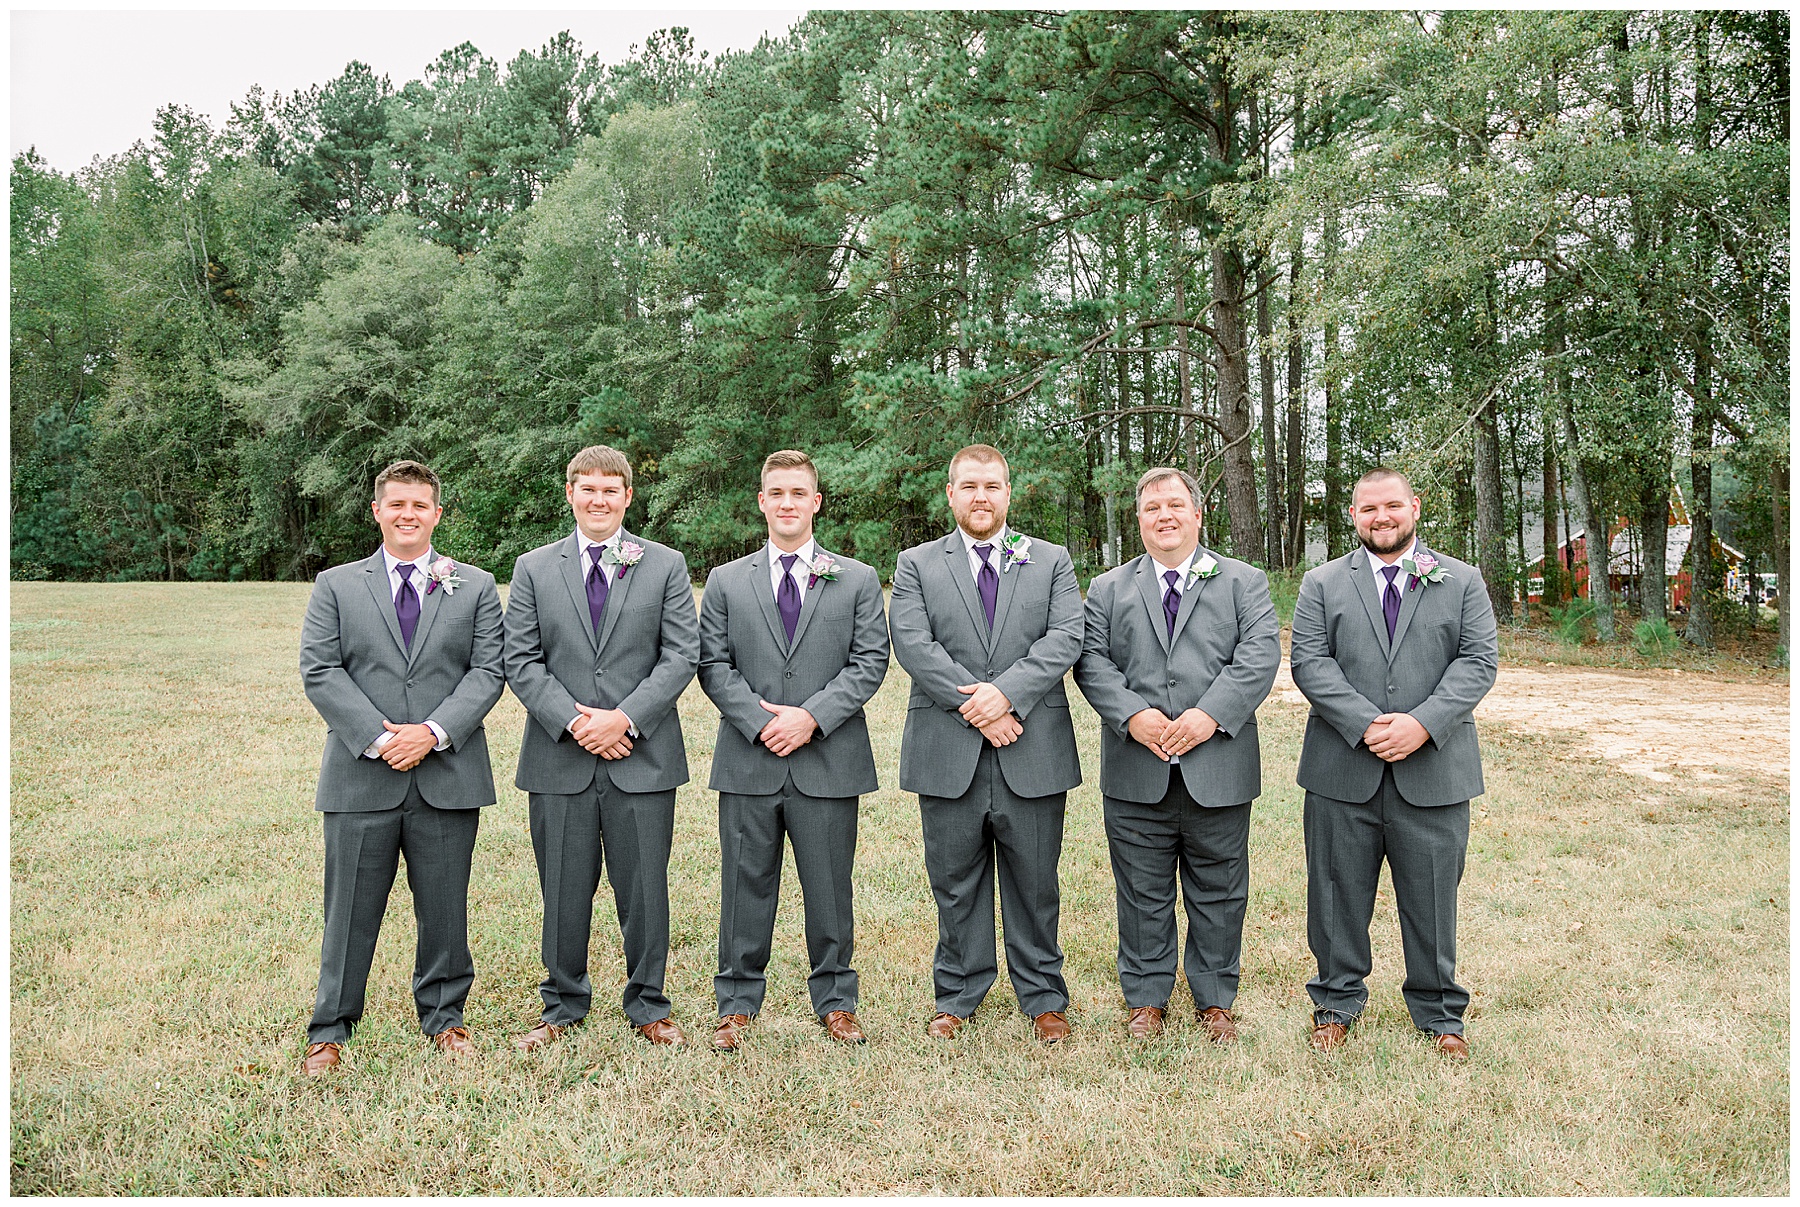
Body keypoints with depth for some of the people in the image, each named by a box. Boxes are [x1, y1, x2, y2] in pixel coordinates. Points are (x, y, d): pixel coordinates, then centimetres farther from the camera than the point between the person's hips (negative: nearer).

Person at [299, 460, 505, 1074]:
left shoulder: (476, 587, 8)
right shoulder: (335, 585, 8)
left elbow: (487, 671, 0)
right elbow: (319, 670, -1)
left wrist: (433, 732, -13)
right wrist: (377, 737, -12)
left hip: (447, 773, 1)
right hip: (362, 773, 0)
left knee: (444, 908, 10)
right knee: (351, 909, 6)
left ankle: (444, 1015, 27)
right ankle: (329, 1030, 21)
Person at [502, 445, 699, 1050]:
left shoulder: (666, 565, 5)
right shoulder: (533, 568, 8)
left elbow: (681, 654, -2)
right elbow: (520, 660, 2)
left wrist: (626, 718, -12)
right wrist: (572, 721, -11)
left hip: (642, 756, -1)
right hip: (560, 758, 1)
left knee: (645, 888, 6)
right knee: (564, 891, 9)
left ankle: (648, 1006, 23)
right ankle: (563, 1006, 27)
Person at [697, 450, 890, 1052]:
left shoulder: (857, 579, 8)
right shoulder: (725, 581, 10)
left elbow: (869, 662, 0)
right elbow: (713, 664, 3)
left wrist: (812, 716, -12)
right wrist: (760, 721, -11)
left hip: (829, 760, 0)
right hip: (748, 760, 1)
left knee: (830, 889, 8)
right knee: (746, 885, 7)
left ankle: (836, 1001, 24)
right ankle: (736, 1005, 22)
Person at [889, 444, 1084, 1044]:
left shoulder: (1052, 561, 10)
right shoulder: (916, 565, 7)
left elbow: (1066, 637, -4)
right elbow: (912, 643, -7)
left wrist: (1006, 692, -18)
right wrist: (971, 707, -17)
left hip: (1032, 753, 0)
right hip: (948, 754, 0)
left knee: (1034, 882, 9)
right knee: (955, 882, 10)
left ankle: (1043, 998, 25)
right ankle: (957, 995, 26)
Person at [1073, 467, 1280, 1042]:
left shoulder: (1244, 582, 8)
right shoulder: (1107, 589, 12)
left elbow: (1260, 656, -5)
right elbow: (1091, 661, 1)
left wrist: (1210, 715, -17)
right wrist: (1132, 715, -15)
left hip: (1219, 768, -1)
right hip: (1136, 773, 1)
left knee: (1218, 893, 10)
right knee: (1143, 893, 9)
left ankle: (1215, 1000, 26)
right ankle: (1146, 998, 24)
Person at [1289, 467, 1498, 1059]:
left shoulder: (1462, 581, 9)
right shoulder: (1321, 584, 7)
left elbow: (1479, 660, -2)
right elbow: (1310, 661, -3)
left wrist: (1422, 724, -16)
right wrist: (1366, 725, -16)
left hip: (1434, 769, 0)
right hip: (1343, 771, 0)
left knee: (1432, 899, 10)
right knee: (1339, 895, 9)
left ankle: (1438, 1013, 28)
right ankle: (1337, 1003, 26)